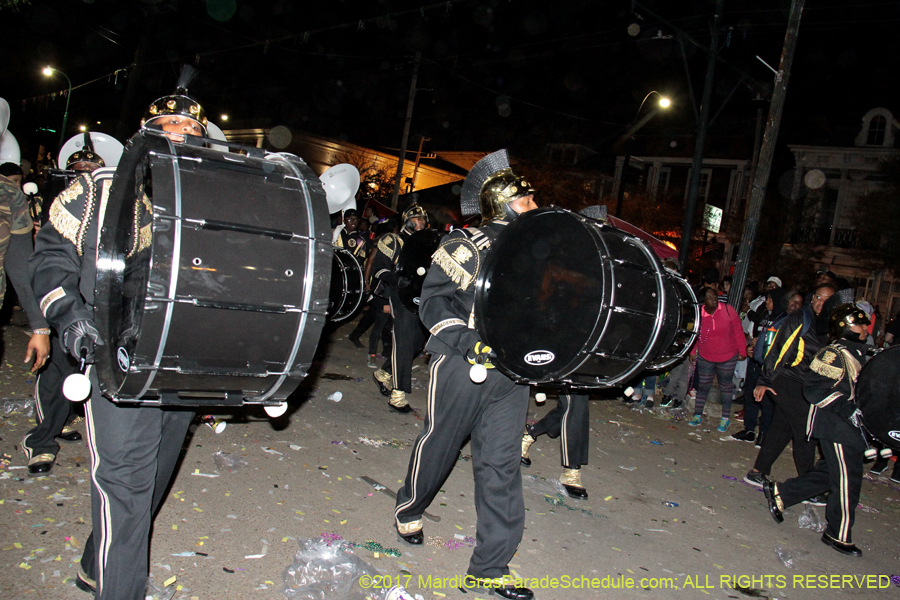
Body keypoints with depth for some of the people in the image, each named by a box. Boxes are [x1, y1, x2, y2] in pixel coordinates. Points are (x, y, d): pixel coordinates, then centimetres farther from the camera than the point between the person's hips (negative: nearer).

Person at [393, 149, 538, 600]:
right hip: (462, 365, -5)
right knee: (439, 444, 11)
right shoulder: (468, 246, -7)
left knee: (501, 462, 2)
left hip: (509, 374, 5)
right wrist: (468, 341, -21)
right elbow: (434, 301, -9)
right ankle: (409, 509, 42)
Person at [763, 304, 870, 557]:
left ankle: (779, 493, 26)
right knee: (847, 480, -2)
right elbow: (813, 388, -21)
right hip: (835, 426, -9)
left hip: (848, 425, 9)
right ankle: (838, 534, 14)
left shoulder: (856, 353, 13)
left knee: (829, 473, 14)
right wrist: (847, 408, -23)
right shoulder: (834, 354, -16)